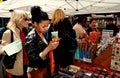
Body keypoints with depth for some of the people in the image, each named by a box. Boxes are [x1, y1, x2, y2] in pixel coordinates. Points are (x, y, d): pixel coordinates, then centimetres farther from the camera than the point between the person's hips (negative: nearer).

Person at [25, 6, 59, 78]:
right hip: (36, 71, -7)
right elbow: (33, 60, -25)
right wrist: (49, 48, -32)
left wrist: (51, 46, -6)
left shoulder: (43, 34, 1)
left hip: (45, 68, 7)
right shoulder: (31, 37, -20)